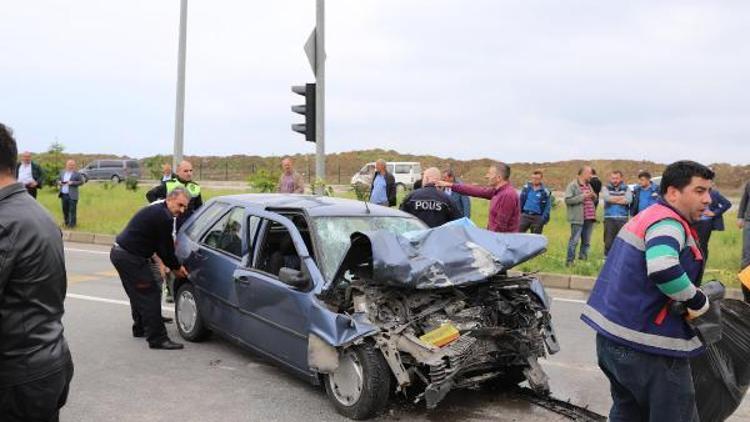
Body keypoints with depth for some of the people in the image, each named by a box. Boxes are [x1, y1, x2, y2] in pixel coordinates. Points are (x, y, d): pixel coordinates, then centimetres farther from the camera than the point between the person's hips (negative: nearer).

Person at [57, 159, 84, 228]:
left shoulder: (77, 173, -4)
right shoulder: (62, 172, 13)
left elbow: (81, 181, -6)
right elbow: (58, 179, 22)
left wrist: (72, 183, -17)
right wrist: (59, 182, -1)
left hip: (72, 195, -5)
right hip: (63, 194, 5)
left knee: (72, 210, -4)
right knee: (65, 209, 11)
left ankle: (72, 224, 0)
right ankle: (66, 222, 22)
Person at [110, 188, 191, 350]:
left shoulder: (156, 210, 14)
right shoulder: (163, 217, -18)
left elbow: (160, 245, 20)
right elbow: (165, 248, -13)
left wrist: (172, 265, 15)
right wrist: (176, 267, 2)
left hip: (119, 252, 11)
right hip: (130, 257, -11)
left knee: (138, 294, 24)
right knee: (150, 295, -8)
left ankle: (141, 328, 38)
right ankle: (157, 338, -6)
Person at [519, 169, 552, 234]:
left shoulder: (545, 191, -3)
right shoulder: (526, 188, 4)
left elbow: (548, 207, -4)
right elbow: (521, 201, 11)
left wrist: (543, 218, -13)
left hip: (537, 218, -2)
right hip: (525, 216, 2)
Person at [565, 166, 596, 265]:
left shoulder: (589, 185, 19)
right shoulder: (572, 185, -5)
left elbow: (595, 200, 27)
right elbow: (568, 200, -16)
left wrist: (593, 196, 4)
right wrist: (582, 196, -17)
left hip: (589, 218, 8)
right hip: (578, 219, -8)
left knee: (586, 242, 12)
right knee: (574, 241, -7)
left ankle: (583, 259, 22)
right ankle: (569, 262, -2)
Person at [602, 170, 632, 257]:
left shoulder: (626, 188, 10)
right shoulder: (606, 188, 8)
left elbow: (629, 200, -9)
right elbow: (607, 198, -12)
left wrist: (613, 200, -7)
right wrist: (622, 198, -6)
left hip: (622, 218, 1)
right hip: (609, 218, -1)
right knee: (609, 241, 0)